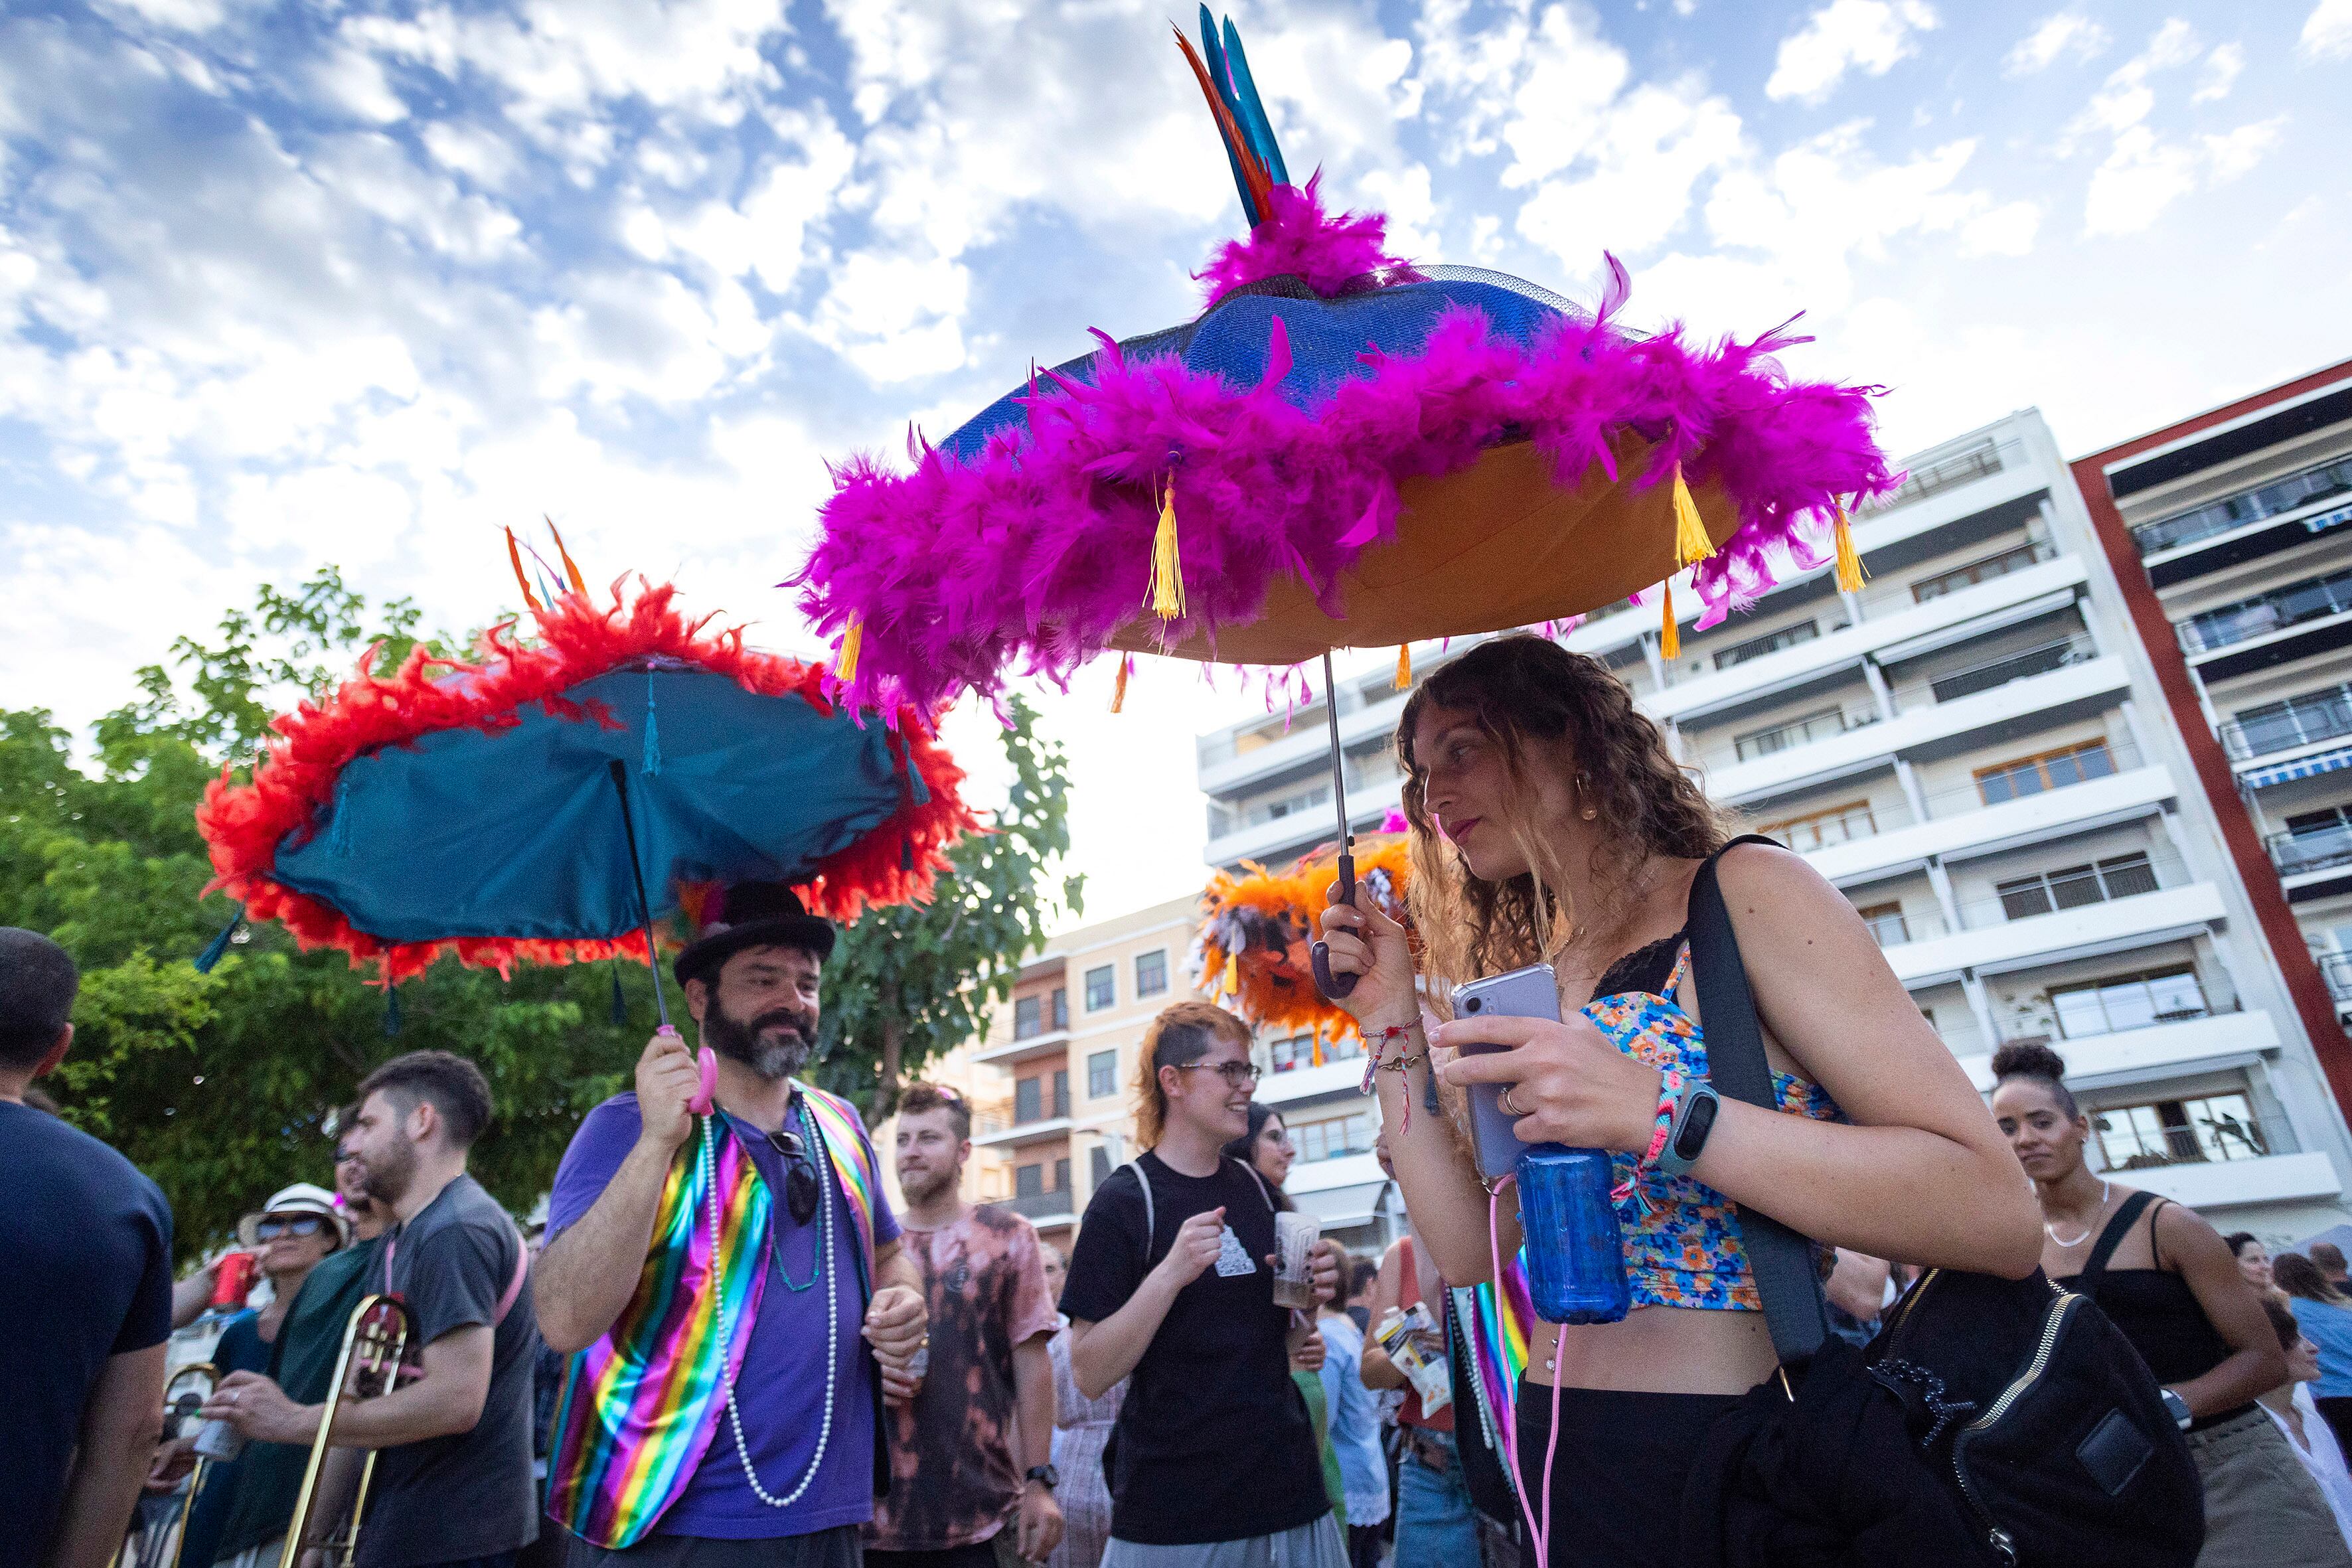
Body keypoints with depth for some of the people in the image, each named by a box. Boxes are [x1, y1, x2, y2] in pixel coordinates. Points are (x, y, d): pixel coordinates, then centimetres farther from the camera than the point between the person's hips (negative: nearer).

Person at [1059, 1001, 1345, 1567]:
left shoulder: (1257, 1189, 5)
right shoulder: (1123, 1201, -12)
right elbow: (1090, 1376, -15)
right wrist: (1171, 1272, -28)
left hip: (1288, 1492, 5)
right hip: (1173, 1518, -5)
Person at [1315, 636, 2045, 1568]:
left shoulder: (1742, 896, -12)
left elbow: (1999, 1217, -19)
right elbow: (1468, 1252, 2)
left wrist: (1657, 1113, -30)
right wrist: (1394, 1028, -5)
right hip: (1559, 1453, 6)